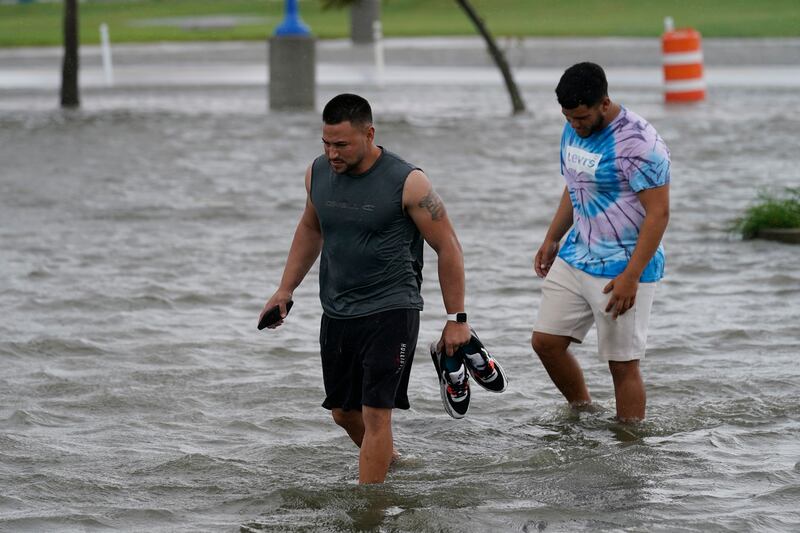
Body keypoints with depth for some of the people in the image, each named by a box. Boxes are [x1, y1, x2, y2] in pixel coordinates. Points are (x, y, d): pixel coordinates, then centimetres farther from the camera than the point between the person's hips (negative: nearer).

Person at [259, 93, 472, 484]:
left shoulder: (407, 183, -15)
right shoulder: (317, 174, 1)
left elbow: (448, 248, -8)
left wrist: (456, 318, -8)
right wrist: (285, 290, 17)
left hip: (390, 312, -6)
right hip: (337, 314, 6)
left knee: (375, 412, -13)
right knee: (343, 412, 16)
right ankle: (387, 460, 43)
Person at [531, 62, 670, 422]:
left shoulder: (638, 142, -20)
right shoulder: (573, 131, 6)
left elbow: (658, 213, -20)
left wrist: (630, 277, -24)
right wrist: (551, 239, 20)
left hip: (621, 269, -8)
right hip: (575, 257, 8)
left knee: (622, 363, -4)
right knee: (545, 341, 8)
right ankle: (582, 413, 27)